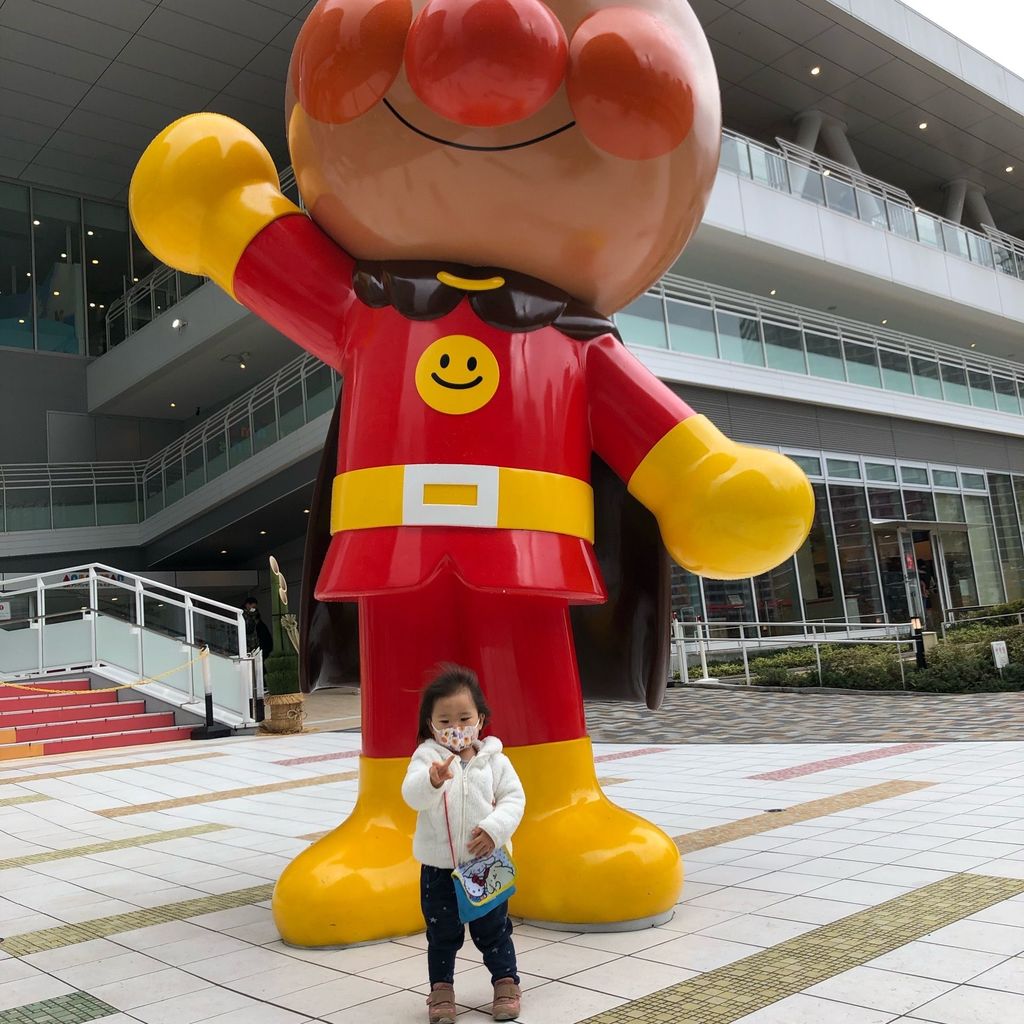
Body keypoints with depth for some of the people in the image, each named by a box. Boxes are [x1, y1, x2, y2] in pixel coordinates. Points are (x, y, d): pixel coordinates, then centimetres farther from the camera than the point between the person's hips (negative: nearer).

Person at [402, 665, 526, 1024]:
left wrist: (494, 828, -21)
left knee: (494, 930, 14)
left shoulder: (493, 759, -4)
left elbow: (514, 797, -5)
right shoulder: (426, 756, -11)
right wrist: (432, 780, -49)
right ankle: (441, 988, 29)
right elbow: (412, 795, -27)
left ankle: (506, 982, 30)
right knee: (442, 934, 13)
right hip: (438, 867, -1)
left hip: (486, 863, 1)